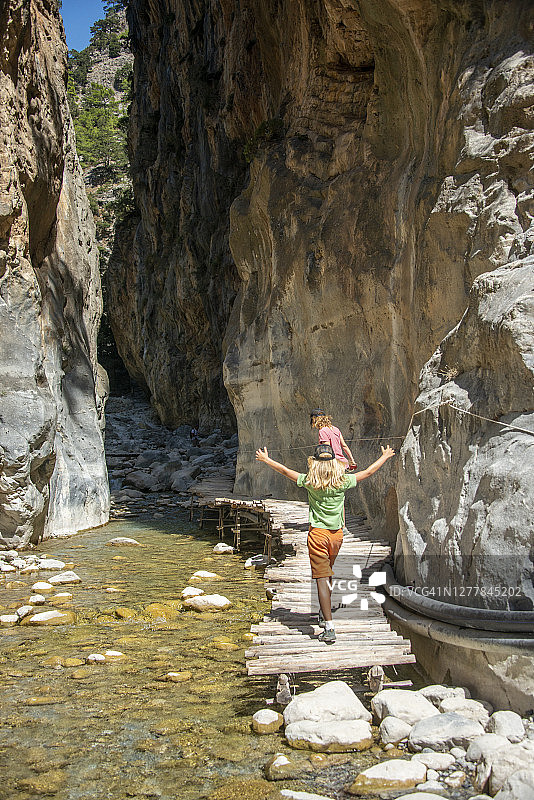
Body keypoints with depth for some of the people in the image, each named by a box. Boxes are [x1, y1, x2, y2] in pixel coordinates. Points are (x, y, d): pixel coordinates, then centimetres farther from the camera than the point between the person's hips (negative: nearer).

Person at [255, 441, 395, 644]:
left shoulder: (309, 482, -9)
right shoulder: (343, 482, -5)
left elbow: (285, 470, 3)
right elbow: (368, 471, 7)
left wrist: (265, 459, 18)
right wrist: (385, 457, 23)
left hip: (318, 534, -3)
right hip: (337, 534, 3)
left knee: (322, 578, -6)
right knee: (328, 576, 23)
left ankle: (329, 628, -13)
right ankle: (324, 615, 38)